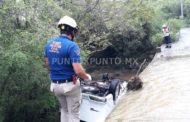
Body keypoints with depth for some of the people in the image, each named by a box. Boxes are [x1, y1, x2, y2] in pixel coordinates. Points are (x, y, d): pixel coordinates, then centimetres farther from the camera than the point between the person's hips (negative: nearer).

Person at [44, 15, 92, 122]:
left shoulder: (49, 44, 1)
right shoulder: (72, 45, -20)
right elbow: (78, 70, -25)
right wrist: (87, 77, -6)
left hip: (55, 85, 6)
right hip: (70, 85, -6)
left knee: (64, 110, 25)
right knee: (74, 113, 10)